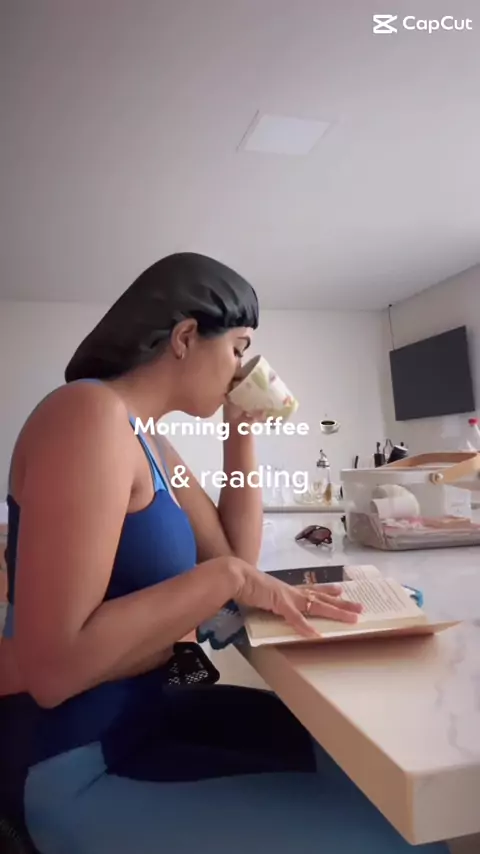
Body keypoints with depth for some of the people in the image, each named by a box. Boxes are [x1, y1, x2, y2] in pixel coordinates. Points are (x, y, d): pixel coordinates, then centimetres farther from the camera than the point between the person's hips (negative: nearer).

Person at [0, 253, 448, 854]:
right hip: (74, 764, -9)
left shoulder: (149, 442, 7)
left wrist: (242, 431, 3)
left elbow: (239, 554, 8)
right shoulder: (89, 413, -23)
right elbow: (52, 665, -28)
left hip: (139, 709, 9)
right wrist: (229, 579, -25)